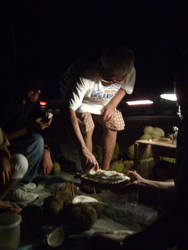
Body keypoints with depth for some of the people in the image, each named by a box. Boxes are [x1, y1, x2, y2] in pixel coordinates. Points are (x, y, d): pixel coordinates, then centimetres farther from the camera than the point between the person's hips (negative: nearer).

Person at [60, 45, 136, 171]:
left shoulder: (130, 71, -30)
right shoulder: (85, 77, -45)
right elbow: (70, 110, -46)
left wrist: (111, 106, -21)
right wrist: (84, 149, -51)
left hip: (104, 102, 4)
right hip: (82, 100, -4)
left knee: (113, 124, -10)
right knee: (87, 128, -22)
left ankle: (105, 170, 5)